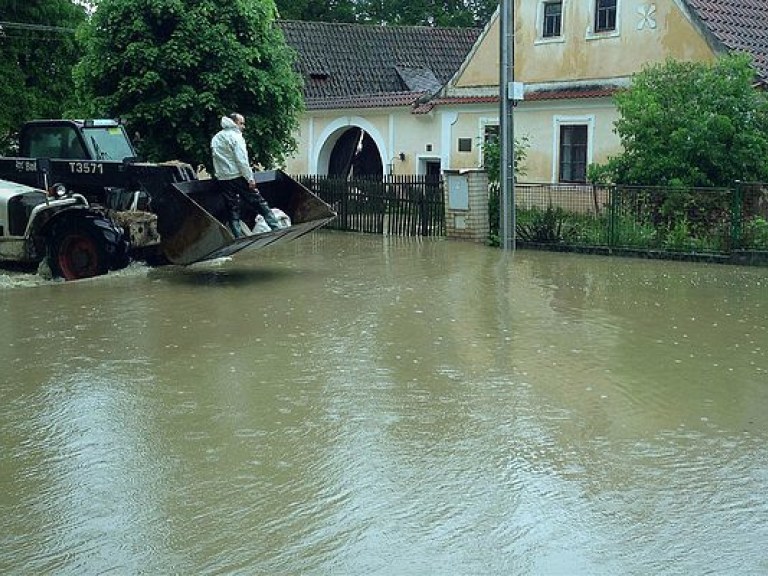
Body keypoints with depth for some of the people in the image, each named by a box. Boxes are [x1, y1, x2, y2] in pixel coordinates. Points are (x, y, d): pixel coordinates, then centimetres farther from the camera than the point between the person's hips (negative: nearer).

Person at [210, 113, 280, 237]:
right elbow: (242, 160, -15)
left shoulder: (215, 138, 15)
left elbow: (216, 160, 17)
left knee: (233, 211, 7)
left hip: (223, 179, 6)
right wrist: (250, 178, -14)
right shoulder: (235, 136, -8)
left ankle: (239, 237, 3)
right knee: (260, 203, 1)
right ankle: (276, 228, -1)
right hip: (238, 176, -6)